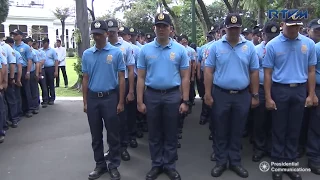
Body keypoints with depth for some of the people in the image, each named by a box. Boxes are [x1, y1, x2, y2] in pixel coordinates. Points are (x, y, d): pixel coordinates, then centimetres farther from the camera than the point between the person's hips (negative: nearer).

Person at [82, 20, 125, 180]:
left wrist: (121, 102, -6)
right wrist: (85, 102, 6)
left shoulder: (116, 52, -4)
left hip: (110, 97, -3)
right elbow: (85, 79, 9)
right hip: (93, 98, 3)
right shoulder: (87, 54, 5)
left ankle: (114, 166, 22)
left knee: (113, 135, 6)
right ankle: (100, 165, 28)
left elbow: (121, 78, -3)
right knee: (96, 135, 13)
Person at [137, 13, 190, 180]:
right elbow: (141, 77, 2)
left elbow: (185, 77, 1)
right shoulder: (145, 49, 1)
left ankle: (170, 165, 25)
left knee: (171, 133, 10)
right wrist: (139, 101, -2)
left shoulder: (180, 49, -1)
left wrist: (185, 101, -4)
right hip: (152, 95, 1)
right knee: (154, 133, 12)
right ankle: (156, 165, 27)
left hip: (172, 95, -1)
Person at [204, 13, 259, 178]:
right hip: (220, 95, -1)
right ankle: (220, 162, 23)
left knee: (237, 132, 12)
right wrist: (208, 94, -8)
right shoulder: (215, 46, -1)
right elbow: (208, 71, -2)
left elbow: (254, 72, 5)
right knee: (220, 131, 9)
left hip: (242, 96, 1)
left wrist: (255, 95, 4)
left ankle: (235, 162, 26)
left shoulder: (249, 47, 3)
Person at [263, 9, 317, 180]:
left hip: (300, 91, 3)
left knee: (294, 129, 12)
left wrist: (311, 95, 2)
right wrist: (268, 98, -6)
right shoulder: (272, 45, -6)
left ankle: (290, 162, 26)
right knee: (279, 129, 8)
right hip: (279, 90, -2)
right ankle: (277, 163, 21)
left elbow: (311, 71, 7)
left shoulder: (309, 44, 2)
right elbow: (267, 73, -4)